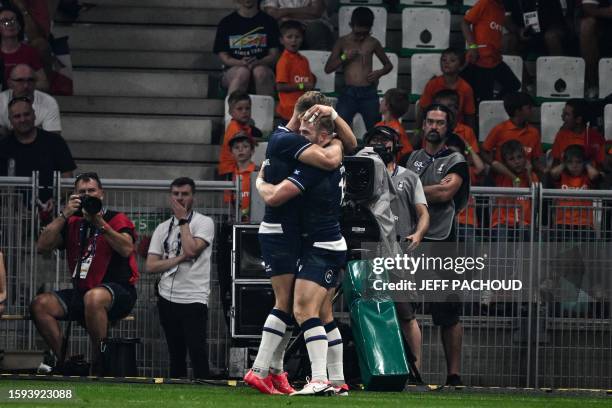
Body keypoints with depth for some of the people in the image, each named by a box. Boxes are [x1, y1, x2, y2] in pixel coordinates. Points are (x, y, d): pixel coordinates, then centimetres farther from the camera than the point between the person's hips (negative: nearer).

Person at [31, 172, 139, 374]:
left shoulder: (117, 219, 0)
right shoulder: (73, 223, 14)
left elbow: (127, 249, -19)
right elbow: (42, 246, 2)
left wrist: (100, 224, -24)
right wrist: (64, 215, -5)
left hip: (119, 291, -6)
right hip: (81, 293, 6)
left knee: (93, 298, -39)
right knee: (40, 304, -14)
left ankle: (99, 363, -27)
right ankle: (63, 360, -10)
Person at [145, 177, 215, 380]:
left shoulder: (204, 223, 0)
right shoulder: (163, 228, 13)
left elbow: (191, 250, -18)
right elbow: (151, 266, 4)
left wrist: (183, 219, -7)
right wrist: (179, 259, -9)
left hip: (193, 299, -5)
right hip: (168, 298, 5)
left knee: (198, 353, -12)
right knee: (176, 354, 10)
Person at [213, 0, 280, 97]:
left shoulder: (268, 21, 10)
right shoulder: (226, 23, 10)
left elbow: (274, 55, 4)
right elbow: (223, 56, 5)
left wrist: (258, 62, -17)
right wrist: (241, 63, -15)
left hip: (262, 66, 0)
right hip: (234, 69, 0)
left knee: (260, 71, -34)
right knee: (243, 72, -34)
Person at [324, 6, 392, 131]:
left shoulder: (373, 43, 4)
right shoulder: (343, 42, 3)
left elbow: (388, 65, 16)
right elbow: (328, 68, 3)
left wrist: (380, 73, -6)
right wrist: (344, 57, -11)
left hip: (369, 94, 1)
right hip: (348, 93, -1)